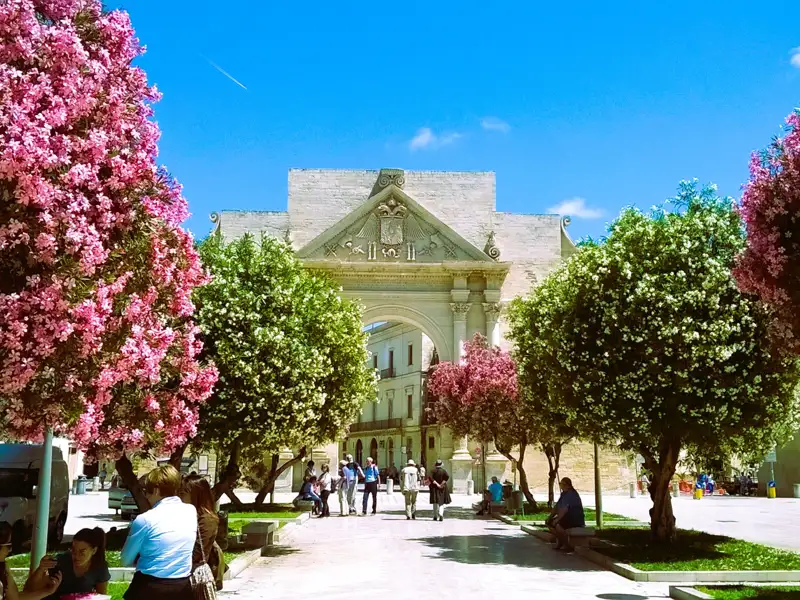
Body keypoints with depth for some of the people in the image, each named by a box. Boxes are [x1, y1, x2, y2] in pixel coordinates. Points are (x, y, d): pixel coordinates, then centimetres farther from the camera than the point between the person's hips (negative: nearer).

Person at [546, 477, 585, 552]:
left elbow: (564, 509, -26)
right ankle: (560, 542, 15)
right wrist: (550, 517, 4)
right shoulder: (564, 494, 13)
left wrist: (557, 519, -24)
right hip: (567, 518, 10)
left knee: (556, 524, -33)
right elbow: (556, 507, 16)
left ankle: (568, 546, -20)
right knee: (548, 523, 9)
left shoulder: (571, 494, -18)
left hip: (576, 520, -10)